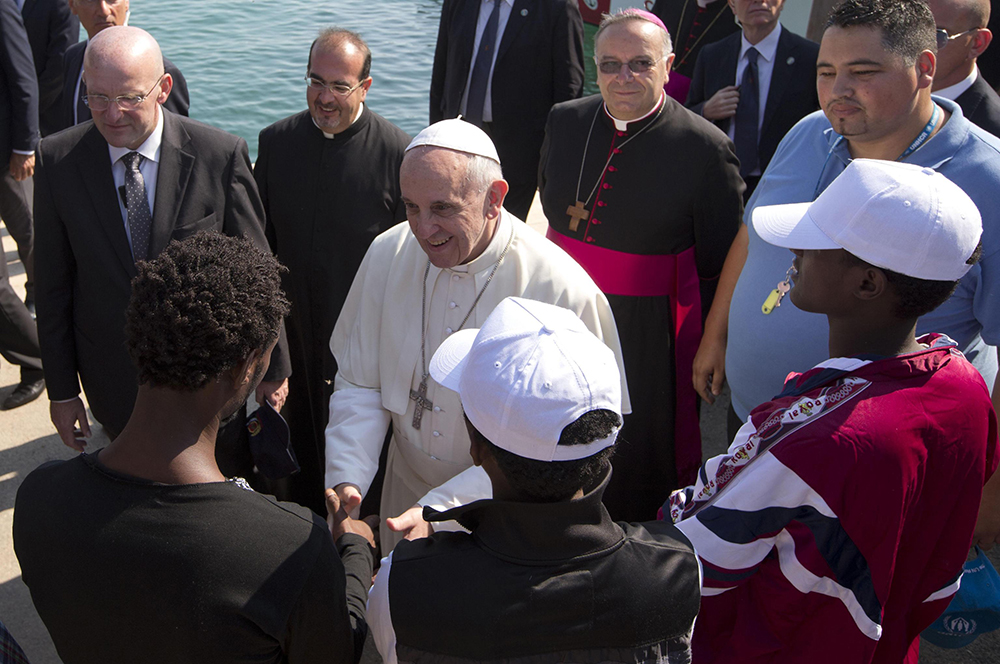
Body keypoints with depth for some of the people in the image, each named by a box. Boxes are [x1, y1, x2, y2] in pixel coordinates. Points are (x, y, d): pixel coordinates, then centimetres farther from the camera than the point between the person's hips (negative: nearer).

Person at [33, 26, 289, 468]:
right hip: (115, 379, 1)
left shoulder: (221, 156, -16)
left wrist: (272, 368, -1)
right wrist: (61, 389, 1)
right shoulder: (58, 161, -10)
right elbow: (53, 285, -3)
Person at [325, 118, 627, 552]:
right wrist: (345, 478, -19)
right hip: (406, 496, 4)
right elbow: (359, 383, -4)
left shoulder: (563, 293, -27)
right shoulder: (388, 254, -11)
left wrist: (443, 508, -31)